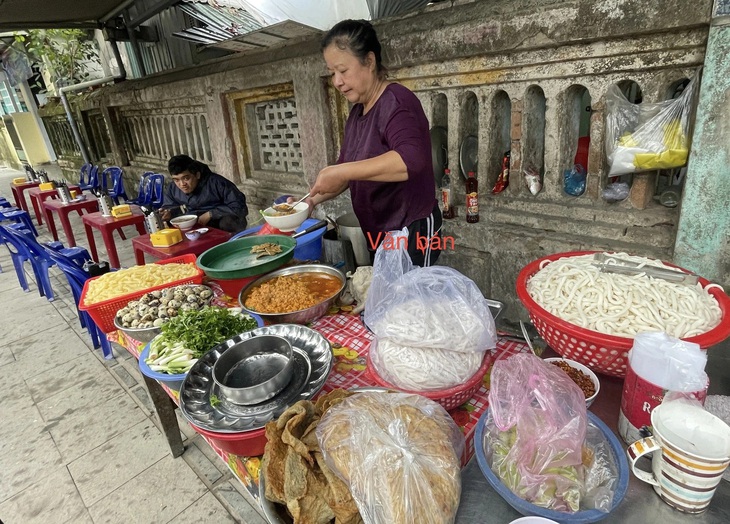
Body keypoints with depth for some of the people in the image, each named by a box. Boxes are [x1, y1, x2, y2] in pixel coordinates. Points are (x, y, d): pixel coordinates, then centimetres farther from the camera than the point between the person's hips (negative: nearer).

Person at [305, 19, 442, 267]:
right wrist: (313, 200, -1)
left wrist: (344, 171, -35)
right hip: (378, 234, 8)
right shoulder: (357, 112, 8)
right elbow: (344, 170, 14)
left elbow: (412, 159, -36)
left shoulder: (396, 102, -18)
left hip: (411, 231, -8)